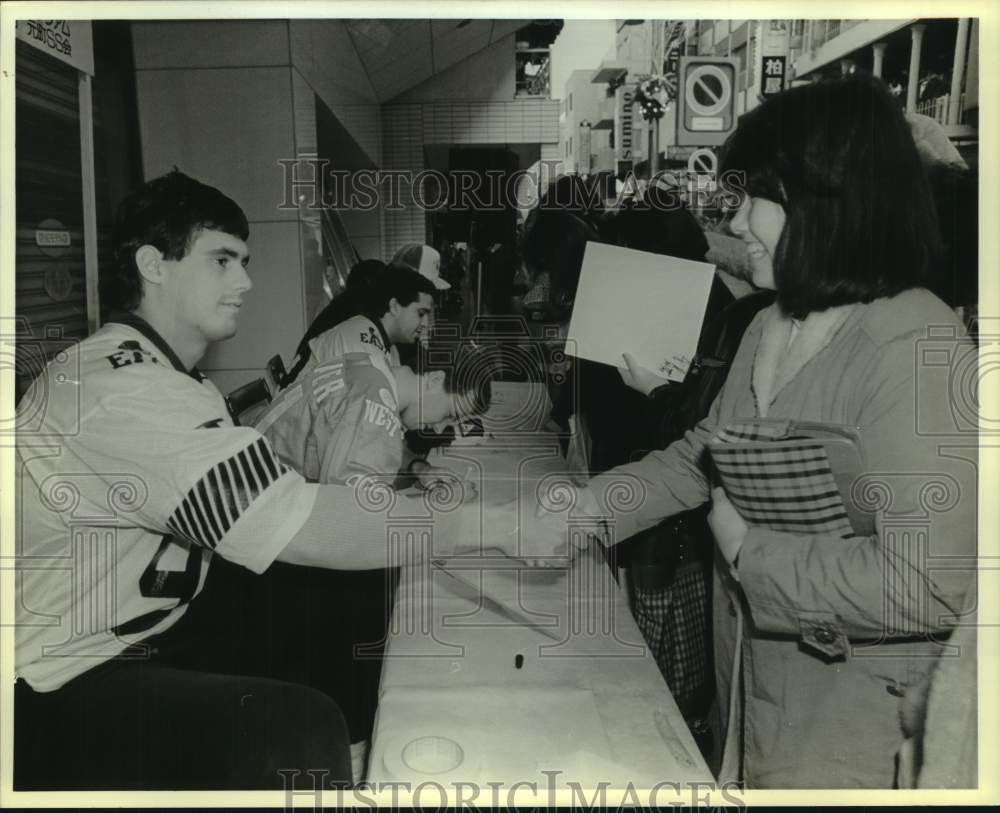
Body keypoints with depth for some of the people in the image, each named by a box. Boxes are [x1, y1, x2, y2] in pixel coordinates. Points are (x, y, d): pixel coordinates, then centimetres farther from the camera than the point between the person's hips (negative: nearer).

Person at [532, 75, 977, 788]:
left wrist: (747, 548, -18)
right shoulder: (769, 328, 2)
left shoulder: (917, 349, -25)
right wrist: (583, 507, -2)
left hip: (851, 699, -7)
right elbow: (703, 455, 9)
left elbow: (922, 583, -28)